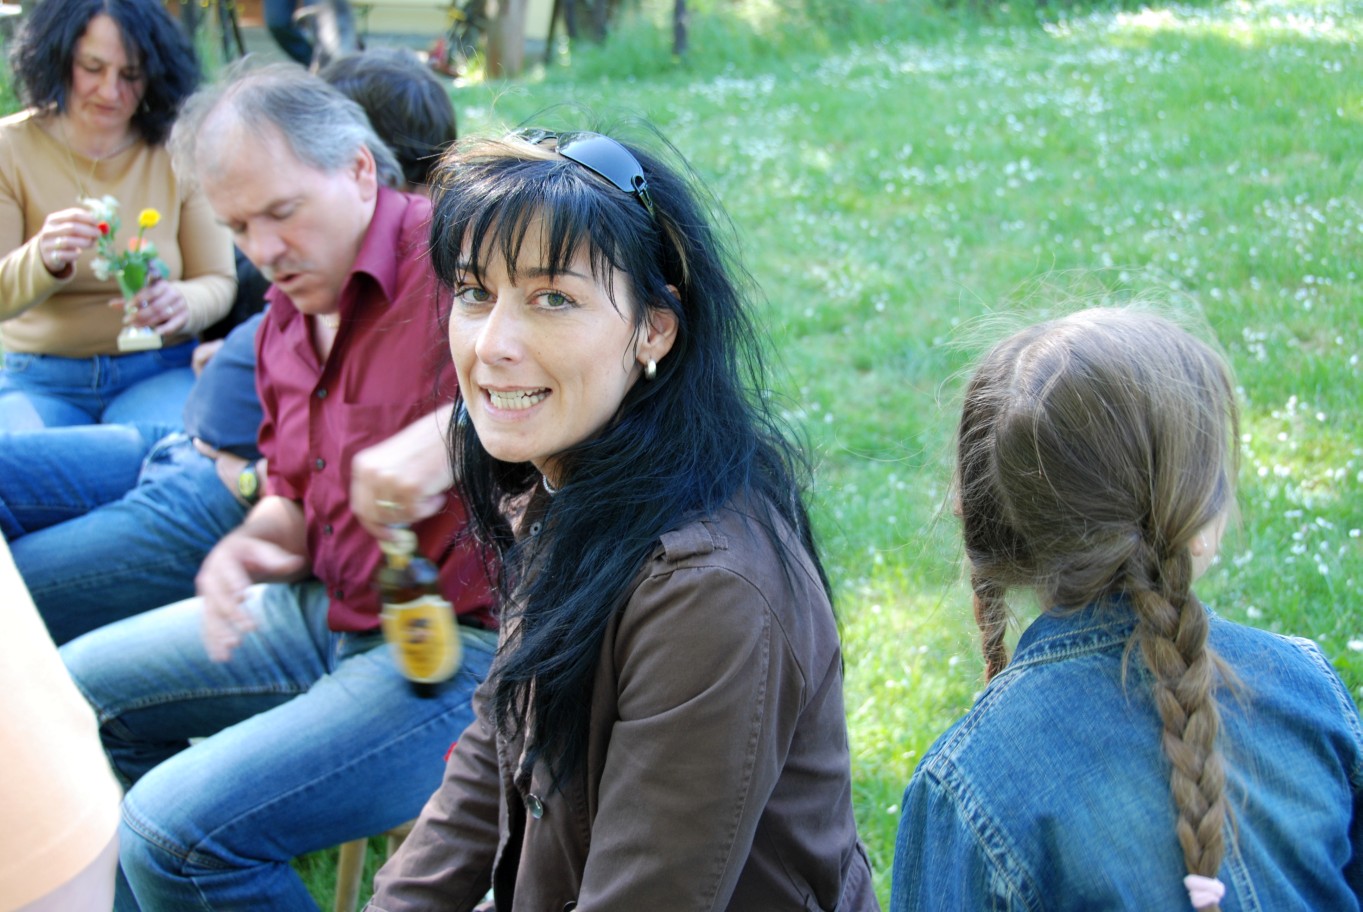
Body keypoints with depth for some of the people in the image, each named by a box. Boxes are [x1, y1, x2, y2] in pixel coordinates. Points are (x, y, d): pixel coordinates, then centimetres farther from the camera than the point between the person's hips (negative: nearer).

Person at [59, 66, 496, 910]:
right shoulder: (285, 325, 10)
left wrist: (451, 433, -41)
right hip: (329, 611, 10)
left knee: (179, 827, -21)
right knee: (78, 690, 16)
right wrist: (252, 545, -5)